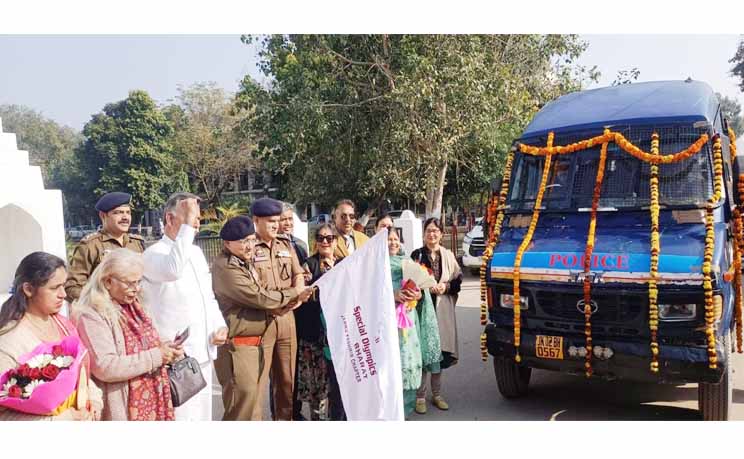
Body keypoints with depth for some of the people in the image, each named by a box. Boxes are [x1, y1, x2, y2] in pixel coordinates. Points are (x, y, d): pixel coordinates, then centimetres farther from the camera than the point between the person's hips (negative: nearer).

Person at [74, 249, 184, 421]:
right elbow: (105, 367, -24)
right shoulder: (91, 315, -15)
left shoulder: (136, 307, 10)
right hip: (124, 409, -7)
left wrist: (165, 351, 0)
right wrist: (156, 356, -21)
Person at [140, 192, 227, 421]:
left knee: (202, 412, 16)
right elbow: (173, 270, -35)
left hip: (203, 351, 8)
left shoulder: (196, 252, 13)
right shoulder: (153, 254, -11)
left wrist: (220, 325, 4)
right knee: (182, 415, -6)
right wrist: (187, 224, -28)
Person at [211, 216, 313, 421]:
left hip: (253, 342, 10)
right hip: (236, 346, -10)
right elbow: (259, 297, -19)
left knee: (253, 402, 17)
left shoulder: (245, 262, 15)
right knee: (243, 405, -6)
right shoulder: (226, 267, -18)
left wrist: (286, 301, 2)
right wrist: (294, 293, -7)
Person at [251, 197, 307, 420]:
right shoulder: (249, 247, -7)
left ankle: (285, 417, 27)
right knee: (256, 378, -3)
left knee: (287, 377, 14)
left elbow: (299, 275, 13)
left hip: (286, 317, 6)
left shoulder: (286, 244, 13)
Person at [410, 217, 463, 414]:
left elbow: (458, 279, 9)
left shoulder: (448, 256, 9)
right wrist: (427, 287, -13)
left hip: (443, 309, 2)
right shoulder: (417, 255, 3)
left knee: (439, 351, 8)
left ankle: (437, 394, 21)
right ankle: (420, 396, 5)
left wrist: (445, 286, -10)